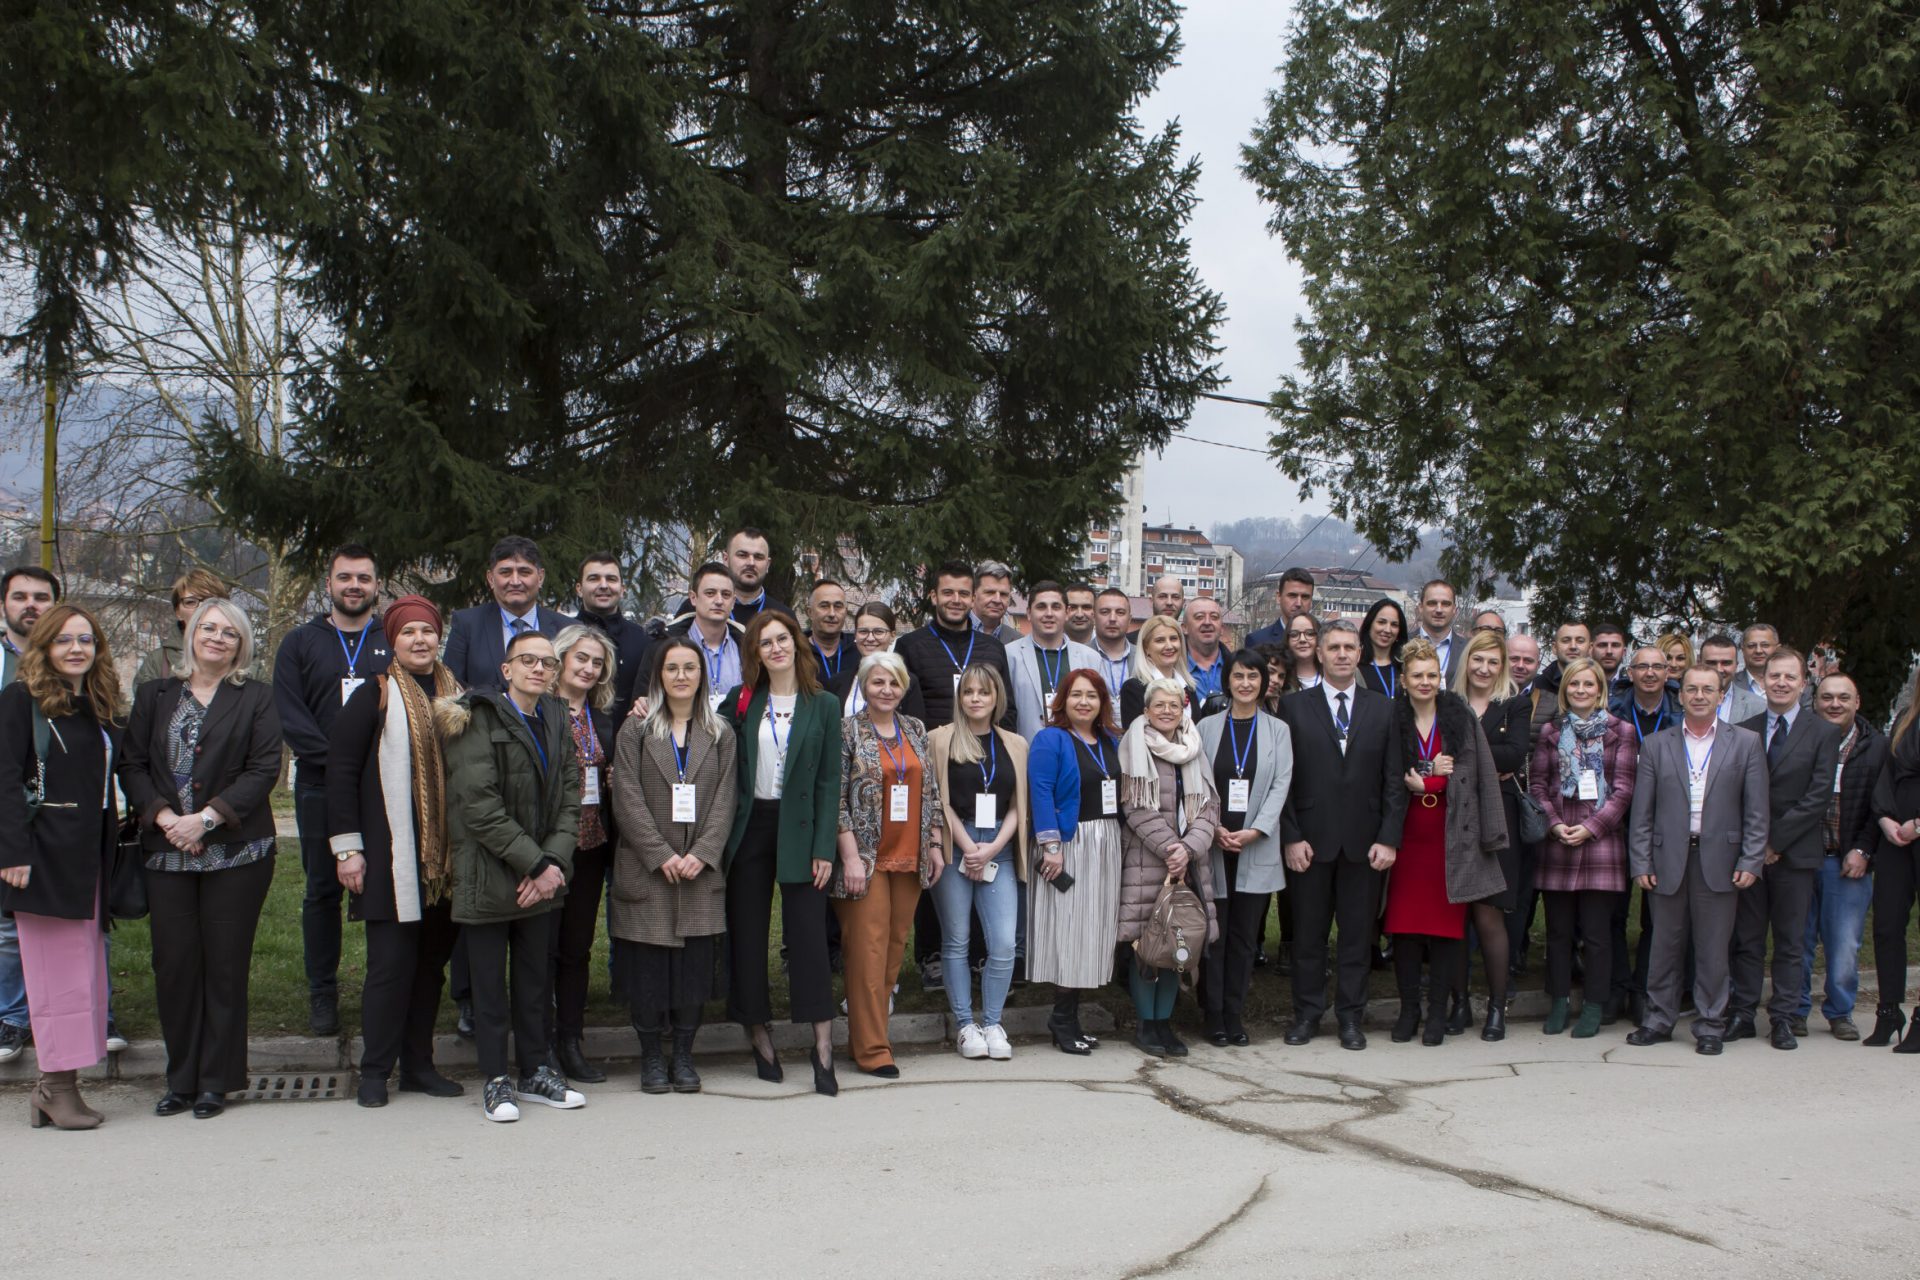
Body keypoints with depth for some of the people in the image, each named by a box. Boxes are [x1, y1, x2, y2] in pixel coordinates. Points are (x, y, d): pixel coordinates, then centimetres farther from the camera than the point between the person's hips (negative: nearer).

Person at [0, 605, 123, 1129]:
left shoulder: (100, 704, 15)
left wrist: (111, 841, 9)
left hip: (90, 855, 7)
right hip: (45, 854, -7)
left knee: (84, 971, 6)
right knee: (56, 974, -5)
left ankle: (58, 1085, 12)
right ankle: (57, 1086, 1)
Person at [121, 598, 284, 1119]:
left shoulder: (256, 699, 5)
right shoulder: (155, 696, 12)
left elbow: (264, 769, -5)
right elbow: (132, 766, 7)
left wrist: (207, 817, -13)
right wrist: (163, 816, -10)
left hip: (236, 851, -2)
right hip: (167, 853, 2)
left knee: (225, 965, 1)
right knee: (173, 964, 2)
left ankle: (216, 1081, 10)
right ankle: (181, 1079, 14)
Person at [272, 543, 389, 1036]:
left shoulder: (395, 642, 10)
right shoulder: (301, 643, 10)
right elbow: (289, 714, 0)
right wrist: (336, 758, -13)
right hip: (320, 787, 0)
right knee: (323, 889, 5)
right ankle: (322, 992, 13)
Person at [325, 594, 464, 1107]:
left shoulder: (458, 697, 11)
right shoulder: (375, 695, -3)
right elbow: (341, 771, -5)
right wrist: (347, 847, -9)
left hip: (446, 854, 5)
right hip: (391, 854, -5)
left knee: (432, 959, 9)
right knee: (391, 961, -4)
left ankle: (418, 1064, 19)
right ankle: (375, 1071, 8)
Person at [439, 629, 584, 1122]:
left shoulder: (557, 721, 10)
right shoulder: (478, 719, -10)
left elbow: (569, 800, 8)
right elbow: (480, 807, -17)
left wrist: (554, 862, -8)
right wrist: (536, 865, -16)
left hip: (543, 876, 5)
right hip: (489, 875, -5)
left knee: (535, 978, 12)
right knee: (490, 983, 3)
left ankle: (534, 1071, 23)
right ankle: (496, 1080, 14)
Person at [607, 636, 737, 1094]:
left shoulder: (721, 735, 11)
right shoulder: (635, 730, 4)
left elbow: (725, 800, 4)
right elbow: (628, 800, -4)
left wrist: (701, 854, -10)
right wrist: (662, 855, -12)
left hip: (701, 871, 2)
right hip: (645, 870, -2)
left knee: (695, 965, 1)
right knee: (647, 968, -1)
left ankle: (683, 1056, 13)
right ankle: (651, 1057, 11)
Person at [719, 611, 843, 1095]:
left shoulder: (823, 705, 2)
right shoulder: (741, 701, 7)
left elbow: (829, 781, -1)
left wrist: (823, 848, -6)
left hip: (799, 828, -2)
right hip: (749, 829, 2)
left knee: (808, 934, -6)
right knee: (747, 936, 4)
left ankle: (823, 1046, -2)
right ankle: (760, 1037, 14)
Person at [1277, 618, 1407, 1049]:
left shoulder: (1384, 709, 7)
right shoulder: (1294, 707, 3)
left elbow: (1394, 781, 5)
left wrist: (1388, 839, -3)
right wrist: (1291, 837, -7)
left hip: (1364, 843, 1)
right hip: (1311, 840, -1)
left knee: (1358, 933, 6)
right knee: (1308, 933, 5)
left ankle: (1351, 1016, 17)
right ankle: (1307, 1013, 17)